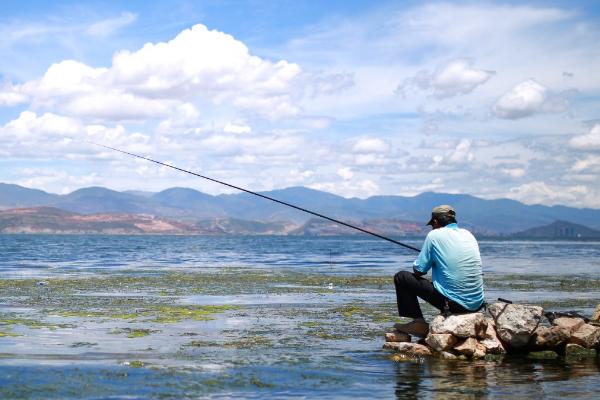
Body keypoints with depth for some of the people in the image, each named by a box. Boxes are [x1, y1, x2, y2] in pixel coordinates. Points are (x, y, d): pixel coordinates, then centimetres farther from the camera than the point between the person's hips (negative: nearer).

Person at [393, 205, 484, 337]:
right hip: (477, 304, 6)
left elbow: (418, 271, 0)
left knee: (401, 278, 6)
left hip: (454, 304, -6)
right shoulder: (468, 234, 11)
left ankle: (418, 323, 7)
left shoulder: (435, 235, -5)